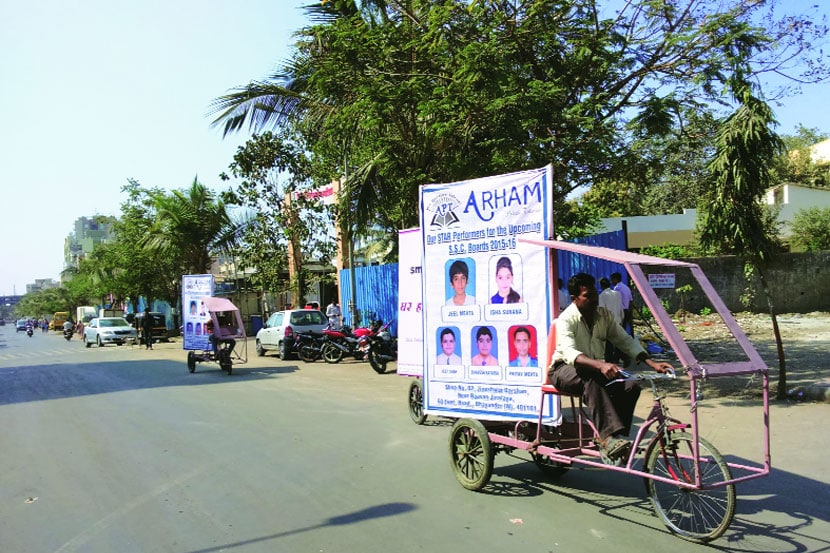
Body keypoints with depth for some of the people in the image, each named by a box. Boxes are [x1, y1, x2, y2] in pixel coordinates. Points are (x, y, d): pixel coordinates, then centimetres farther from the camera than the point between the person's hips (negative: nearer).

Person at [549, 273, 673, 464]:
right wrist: (600, 365, -52)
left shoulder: (604, 315, 1)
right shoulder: (566, 319, -18)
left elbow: (625, 340, 2)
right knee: (591, 381, -39)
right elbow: (569, 353, -34)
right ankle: (611, 436, -46)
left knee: (631, 386, -21)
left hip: (596, 369, 6)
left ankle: (610, 443, -19)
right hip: (565, 370, -6)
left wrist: (651, 362, -14)